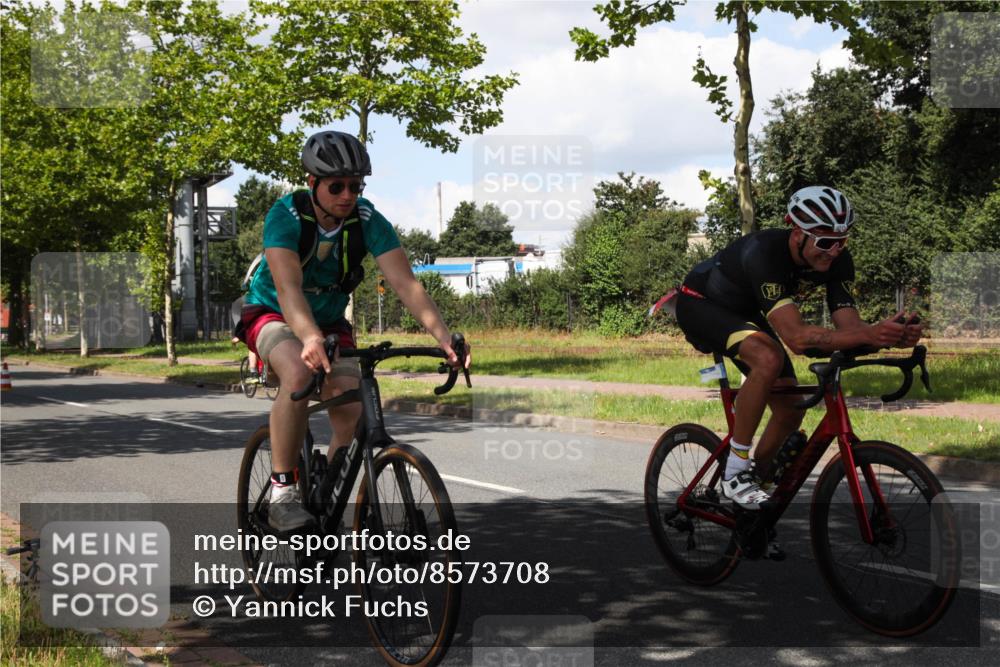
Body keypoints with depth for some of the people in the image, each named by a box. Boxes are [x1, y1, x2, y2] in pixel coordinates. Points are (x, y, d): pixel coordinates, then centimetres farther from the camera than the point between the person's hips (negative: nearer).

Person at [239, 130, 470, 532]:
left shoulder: (367, 221, -18)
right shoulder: (286, 216, -26)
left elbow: (406, 283, -27)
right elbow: (288, 287, -40)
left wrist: (445, 338, -42)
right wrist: (310, 339, -59)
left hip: (329, 321, 4)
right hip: (273, 314, -3)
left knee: (353, 416, -17)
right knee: (299, 375, -36)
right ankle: (282, 492, -24)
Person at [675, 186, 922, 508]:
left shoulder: (837, 260, -20)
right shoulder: (764, 252, -40)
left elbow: (849, 326, -25)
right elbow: (797, 337, -49)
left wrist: (894, 336, -45)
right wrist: (869, 334, -61)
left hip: (746, 312, 7)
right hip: (700, 303, -7)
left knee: (791, 408, -2)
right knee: (769, 358, -35)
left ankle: (756, 478, 21)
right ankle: (735, 472, -23)